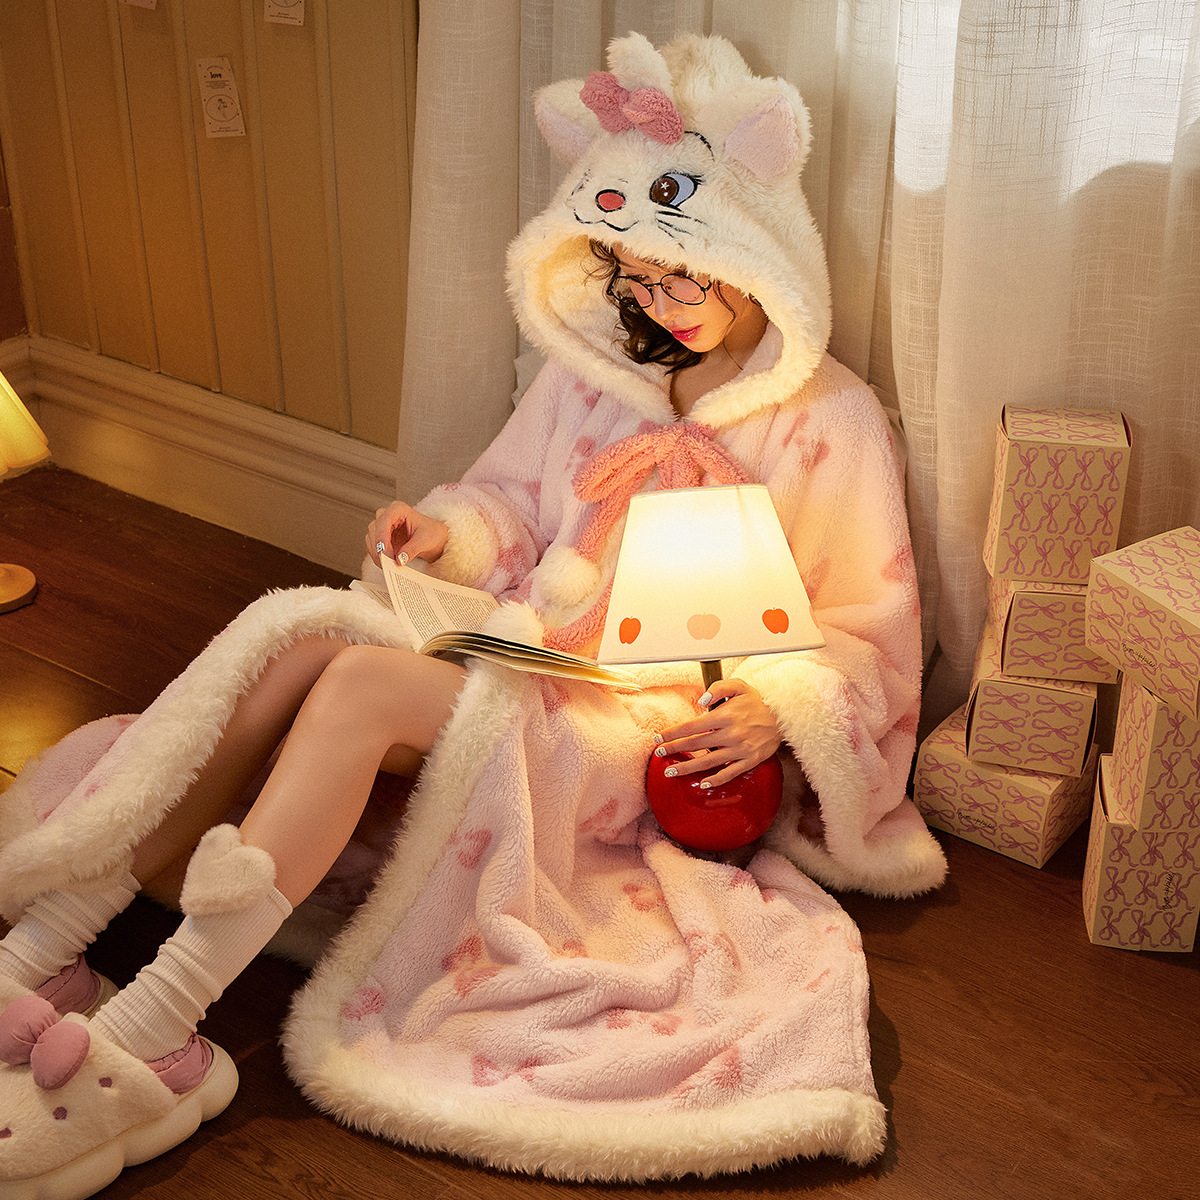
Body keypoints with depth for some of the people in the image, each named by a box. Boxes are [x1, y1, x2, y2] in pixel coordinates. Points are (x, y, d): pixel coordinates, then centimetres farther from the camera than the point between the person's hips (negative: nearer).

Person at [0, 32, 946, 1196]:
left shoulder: (831, 421, -1)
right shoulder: (591, 371, 14)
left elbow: (871, 622, 1)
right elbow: (511, 503, 22)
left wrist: (784, 706, -18)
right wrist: (447, 533, -1)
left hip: (664, 719, -5)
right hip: (523, 652, 5)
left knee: (361, 685, -32)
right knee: (296, 639, -27)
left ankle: (143, 1037, -34)